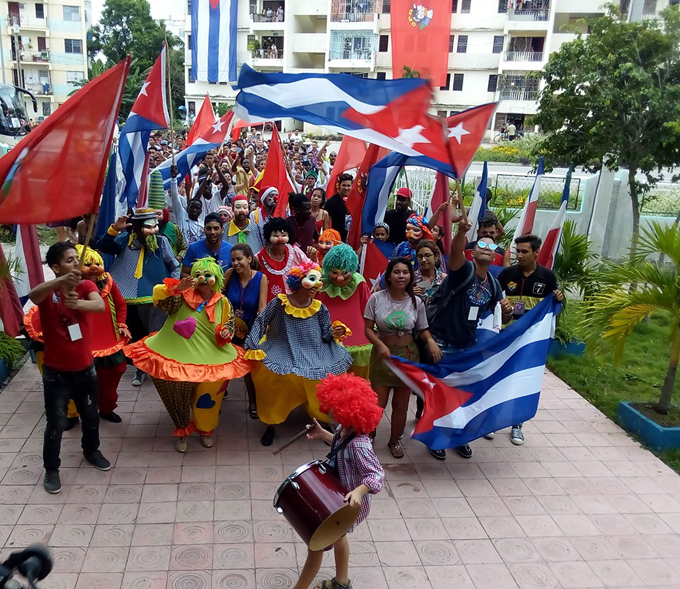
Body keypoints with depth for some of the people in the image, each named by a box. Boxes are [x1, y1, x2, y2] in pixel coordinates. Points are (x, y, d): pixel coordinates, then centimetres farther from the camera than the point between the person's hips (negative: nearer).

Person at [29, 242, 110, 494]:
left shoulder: (86, 286, -7)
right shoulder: (48, 291, -14)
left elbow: (100, 305, -28)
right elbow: (32, 296, -39)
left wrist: (78, 303, -51)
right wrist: (63, 281, -59)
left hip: (85, 368, 3)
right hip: (56, 372, -3)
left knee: (91, 417, 19)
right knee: (56, 424, 5)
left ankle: (91, 451, 45)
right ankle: (51, 469, 26)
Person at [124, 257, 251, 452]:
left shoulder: (222, 302, 2)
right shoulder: (184, 295, -5)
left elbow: (229, 324, 13)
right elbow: (159, 296, -19)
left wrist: (226, 333, -8)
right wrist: (177, 288, -35)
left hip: (209, 359, 1)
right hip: (179, 358, -1)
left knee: (208, 396, -3)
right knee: (179, 394, 6)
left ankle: (205, 429, 26)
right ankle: (182, 430, 32)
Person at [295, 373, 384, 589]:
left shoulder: (359, 445, -38)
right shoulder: (345, 429, -11)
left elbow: (377, 475, -38)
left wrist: (359, 491, -53)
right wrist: (323, 435, 1)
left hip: (348, 504, -9)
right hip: (338, 496, 10)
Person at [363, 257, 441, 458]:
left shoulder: (416, 302, -6)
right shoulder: (376, 298, -12)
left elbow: (423, 330, 2)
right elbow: (368, 329, -8)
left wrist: (430, 340, -19)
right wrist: (380, 345, -24)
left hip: (408, 355, 2)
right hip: (383, 354, -2)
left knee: (401, 404, 13)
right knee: (378, 403, 1)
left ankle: (395, 441, 35)